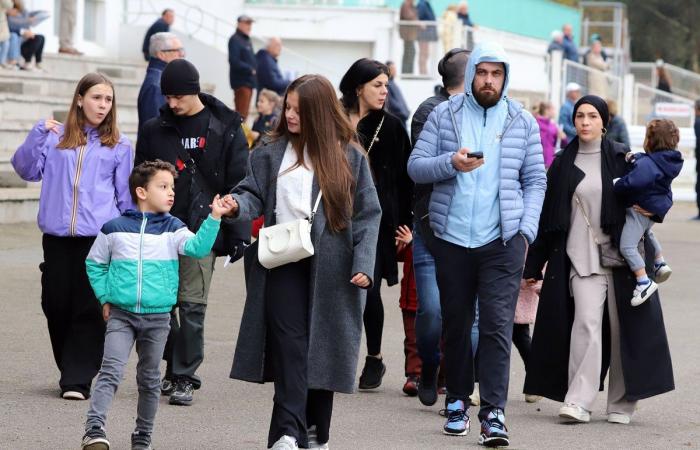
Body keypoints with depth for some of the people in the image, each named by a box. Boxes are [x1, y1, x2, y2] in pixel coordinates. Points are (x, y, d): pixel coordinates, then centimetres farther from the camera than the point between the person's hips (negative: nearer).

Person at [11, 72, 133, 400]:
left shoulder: (119, 145, 9)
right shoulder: (56, 137, 11)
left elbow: (126, 197, 13)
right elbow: (27, 170, 6)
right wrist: (37, 136, -6)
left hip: (99, 236, -2)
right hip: (57, 235, 2)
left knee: (89, 308, -7)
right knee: (55, 304, 4)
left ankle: (78, 379, -5)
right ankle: (71, 369, 21)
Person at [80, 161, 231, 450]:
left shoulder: (173, 229, 4)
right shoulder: (114, 229, 2)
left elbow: (197, 248, -15)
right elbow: (95, 263, 13)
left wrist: (214, 218, -26)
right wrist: (105, 298, 5)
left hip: (158, 317, 2)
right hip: (120, 315, -2)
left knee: (149, 380, 10)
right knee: (111, 372, -15)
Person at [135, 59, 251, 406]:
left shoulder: (224, 129, 0)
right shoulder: (154, 130, 8)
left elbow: (239, 184, 0)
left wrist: (239, 234, -5)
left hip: (201, 231, -3)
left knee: (192, 305, -5)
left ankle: (185, 377, 1)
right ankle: (173, 368, 20)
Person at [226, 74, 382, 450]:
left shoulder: (348, 157, 4)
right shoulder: (272, 153, 10)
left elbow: (367, 214, 2)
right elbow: (256, 195, 5)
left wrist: (363, 264, -8)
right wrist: (237, 204, -19)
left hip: (330, 269, -1)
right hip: (283, 263, 1)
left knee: (323, 347, 4)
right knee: (289, 345, -9)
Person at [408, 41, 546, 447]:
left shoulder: (523, 122, 6)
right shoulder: (444, 115, 5)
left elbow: (535, 181, 8)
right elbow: (416, 166, 2)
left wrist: (526, 230, -2)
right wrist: (451, 163, -17)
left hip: (503, 241, -1)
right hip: (452, 238, 1)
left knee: (498, 324, -9)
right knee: (456, 322, 10)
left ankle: (494, 412, -12)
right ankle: (458, 401, 23)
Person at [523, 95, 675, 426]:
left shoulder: (621, 158, 4)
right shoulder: (564, 164, 8)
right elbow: (548, 215, 10)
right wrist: (534, 265, 9)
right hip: (581, 258, 0)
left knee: (623, 326, 1)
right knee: (586, 323, -13)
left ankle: (622, 403, 11)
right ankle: (578, 402, -16)